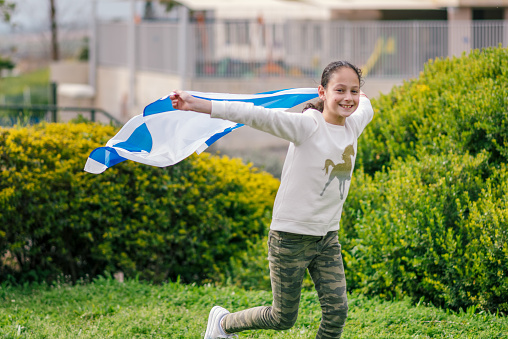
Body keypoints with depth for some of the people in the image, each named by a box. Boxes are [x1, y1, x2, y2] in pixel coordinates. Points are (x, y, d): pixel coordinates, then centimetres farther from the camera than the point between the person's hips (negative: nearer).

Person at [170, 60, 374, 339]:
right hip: (291, 235, -6)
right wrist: (198, 105, -33)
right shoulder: (307, 126, -16)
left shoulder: (354, 125, 2)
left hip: (327, 237, 6)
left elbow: (365, 108, 27)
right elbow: (255, 115, -26)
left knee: (336, 311, -5)